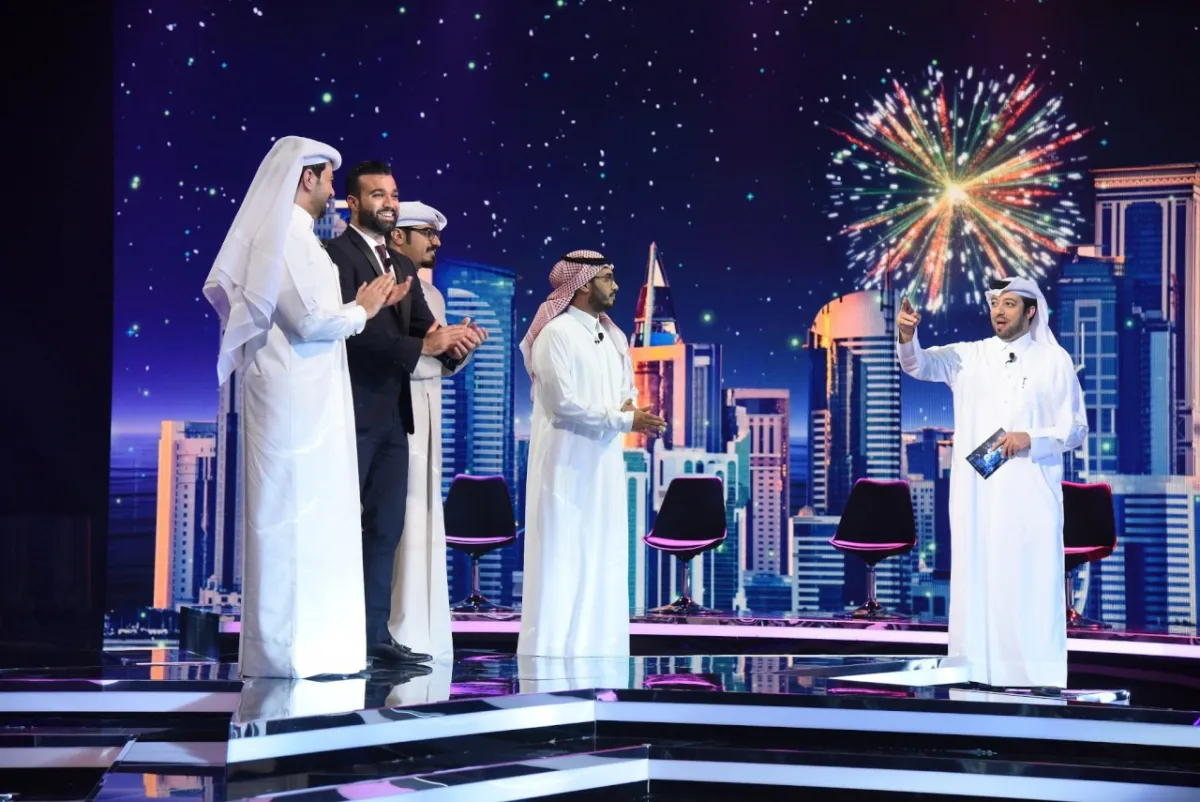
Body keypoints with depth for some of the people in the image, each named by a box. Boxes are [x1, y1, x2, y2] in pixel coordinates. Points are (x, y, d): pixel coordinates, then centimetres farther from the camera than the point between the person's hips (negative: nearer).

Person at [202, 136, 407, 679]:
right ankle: (291, 649, -4)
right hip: (295, 397, -10)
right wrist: (361, 309, -3)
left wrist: (365, 306, 12)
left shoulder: (287, 233, 17)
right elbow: (311, 320, -19)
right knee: (297, 515, -7)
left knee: (300, 517, 10)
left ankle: (289, 646, 14)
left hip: (300, 396, 10)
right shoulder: (288, 233, -12)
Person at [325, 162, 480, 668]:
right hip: (352, 413, -8)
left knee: (386, 529, 8)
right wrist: (423, 345, -23)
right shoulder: (336, 254, -7)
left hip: (392, 416, 8)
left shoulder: (403, 266, 19)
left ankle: (374, 635, 12)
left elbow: (423, 327, 11)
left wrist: (449, 341, -12)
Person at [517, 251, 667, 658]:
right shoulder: (555, 333, -13)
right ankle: (549, 651, -2)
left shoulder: (608, 334, 13)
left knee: (603, 556, 8)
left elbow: (627, 386, 19)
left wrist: (630, 406, -5)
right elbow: (563, 403, -18)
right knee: (562, 557, -6)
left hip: (603, 462, 8)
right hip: (567, 462, -8)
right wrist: (624, 420, -15)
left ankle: (594, 646, 13)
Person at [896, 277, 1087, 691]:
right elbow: (920, 365, -6)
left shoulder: (1055, 360, 5)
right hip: (977, 492, 2)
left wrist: (1031, 439, -13)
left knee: (1031, 585, -5)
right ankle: (980, 675, 4)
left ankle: (1037, 677, -3)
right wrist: (907, 336, -28)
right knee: (977, 580, 1)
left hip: (1031, 494, -2)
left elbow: (1076, 428, 5)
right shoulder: (969, 355, 9)